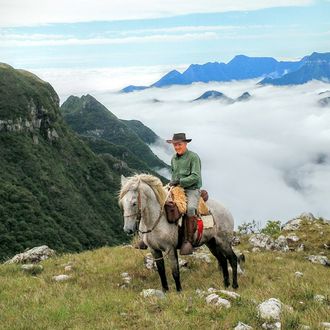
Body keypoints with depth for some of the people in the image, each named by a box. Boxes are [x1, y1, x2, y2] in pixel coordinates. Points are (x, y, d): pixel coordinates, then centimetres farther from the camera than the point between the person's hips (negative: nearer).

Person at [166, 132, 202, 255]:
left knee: (190, 208, -34)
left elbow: (195, 177, -13)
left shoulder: (193, 157, -5)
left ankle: (188, 241, -30)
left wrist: (179, 182, -18)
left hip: (192, 190, -6)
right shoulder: (173, 159, 15)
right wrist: (172, 183, 10)